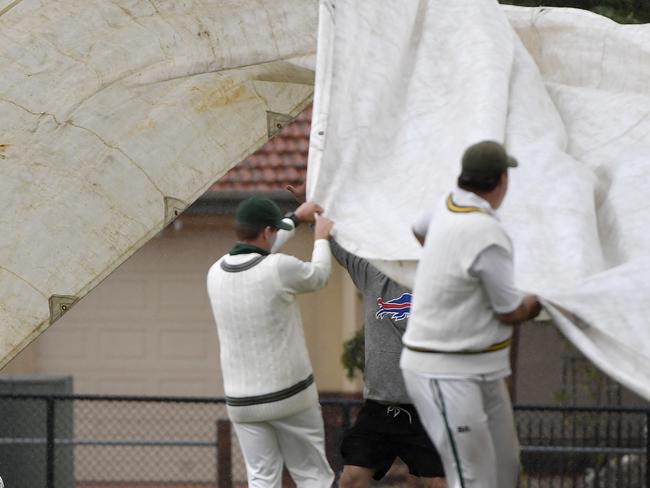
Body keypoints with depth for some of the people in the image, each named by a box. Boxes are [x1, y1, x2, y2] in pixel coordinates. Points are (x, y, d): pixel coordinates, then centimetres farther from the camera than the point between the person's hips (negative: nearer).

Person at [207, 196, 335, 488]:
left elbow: (254, 252, 22)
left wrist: (296, 219, 33)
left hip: (241, 399, 4)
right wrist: (321, 238, 24)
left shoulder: (216, 273, 1)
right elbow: (319, 276, 5)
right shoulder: (280, 268, -16)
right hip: (290, 395, -4)